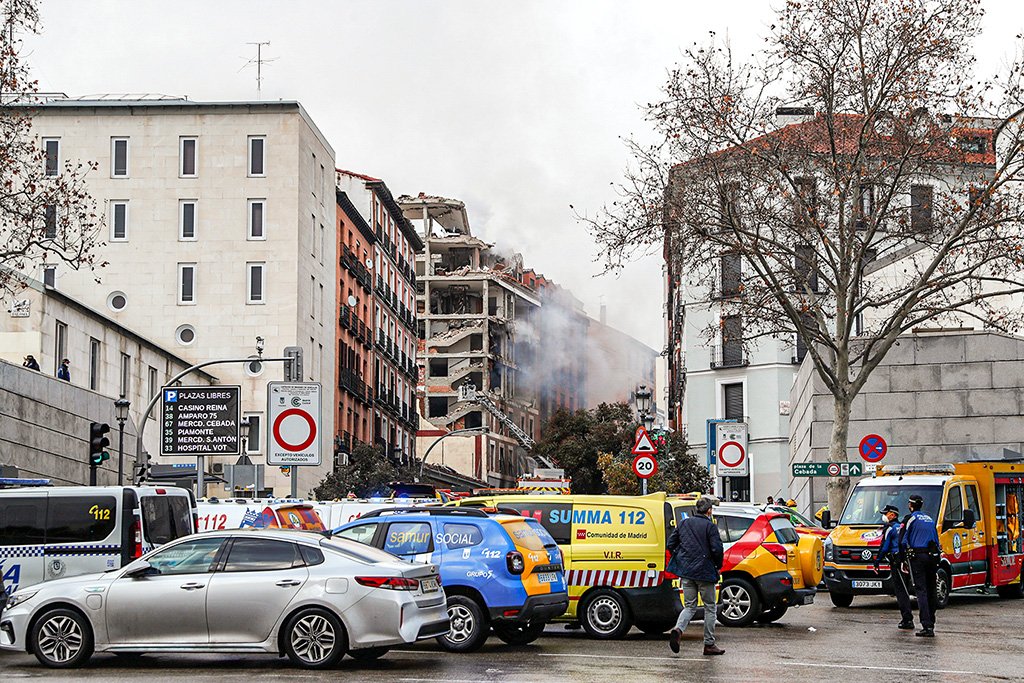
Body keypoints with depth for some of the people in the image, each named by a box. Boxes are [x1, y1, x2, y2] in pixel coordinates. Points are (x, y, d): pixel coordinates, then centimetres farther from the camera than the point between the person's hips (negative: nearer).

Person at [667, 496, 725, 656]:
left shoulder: (683, 523, 9)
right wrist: (718, 566, 1)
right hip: (704, 571, -5)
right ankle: (709, 644, 9)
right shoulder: (710, 526, -8)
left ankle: (678, 629, -16)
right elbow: (717, 549, -16)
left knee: (689, 606, 12)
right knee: (710, 607, 8)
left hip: (686, 571, 5)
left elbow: (670, 544, 10)